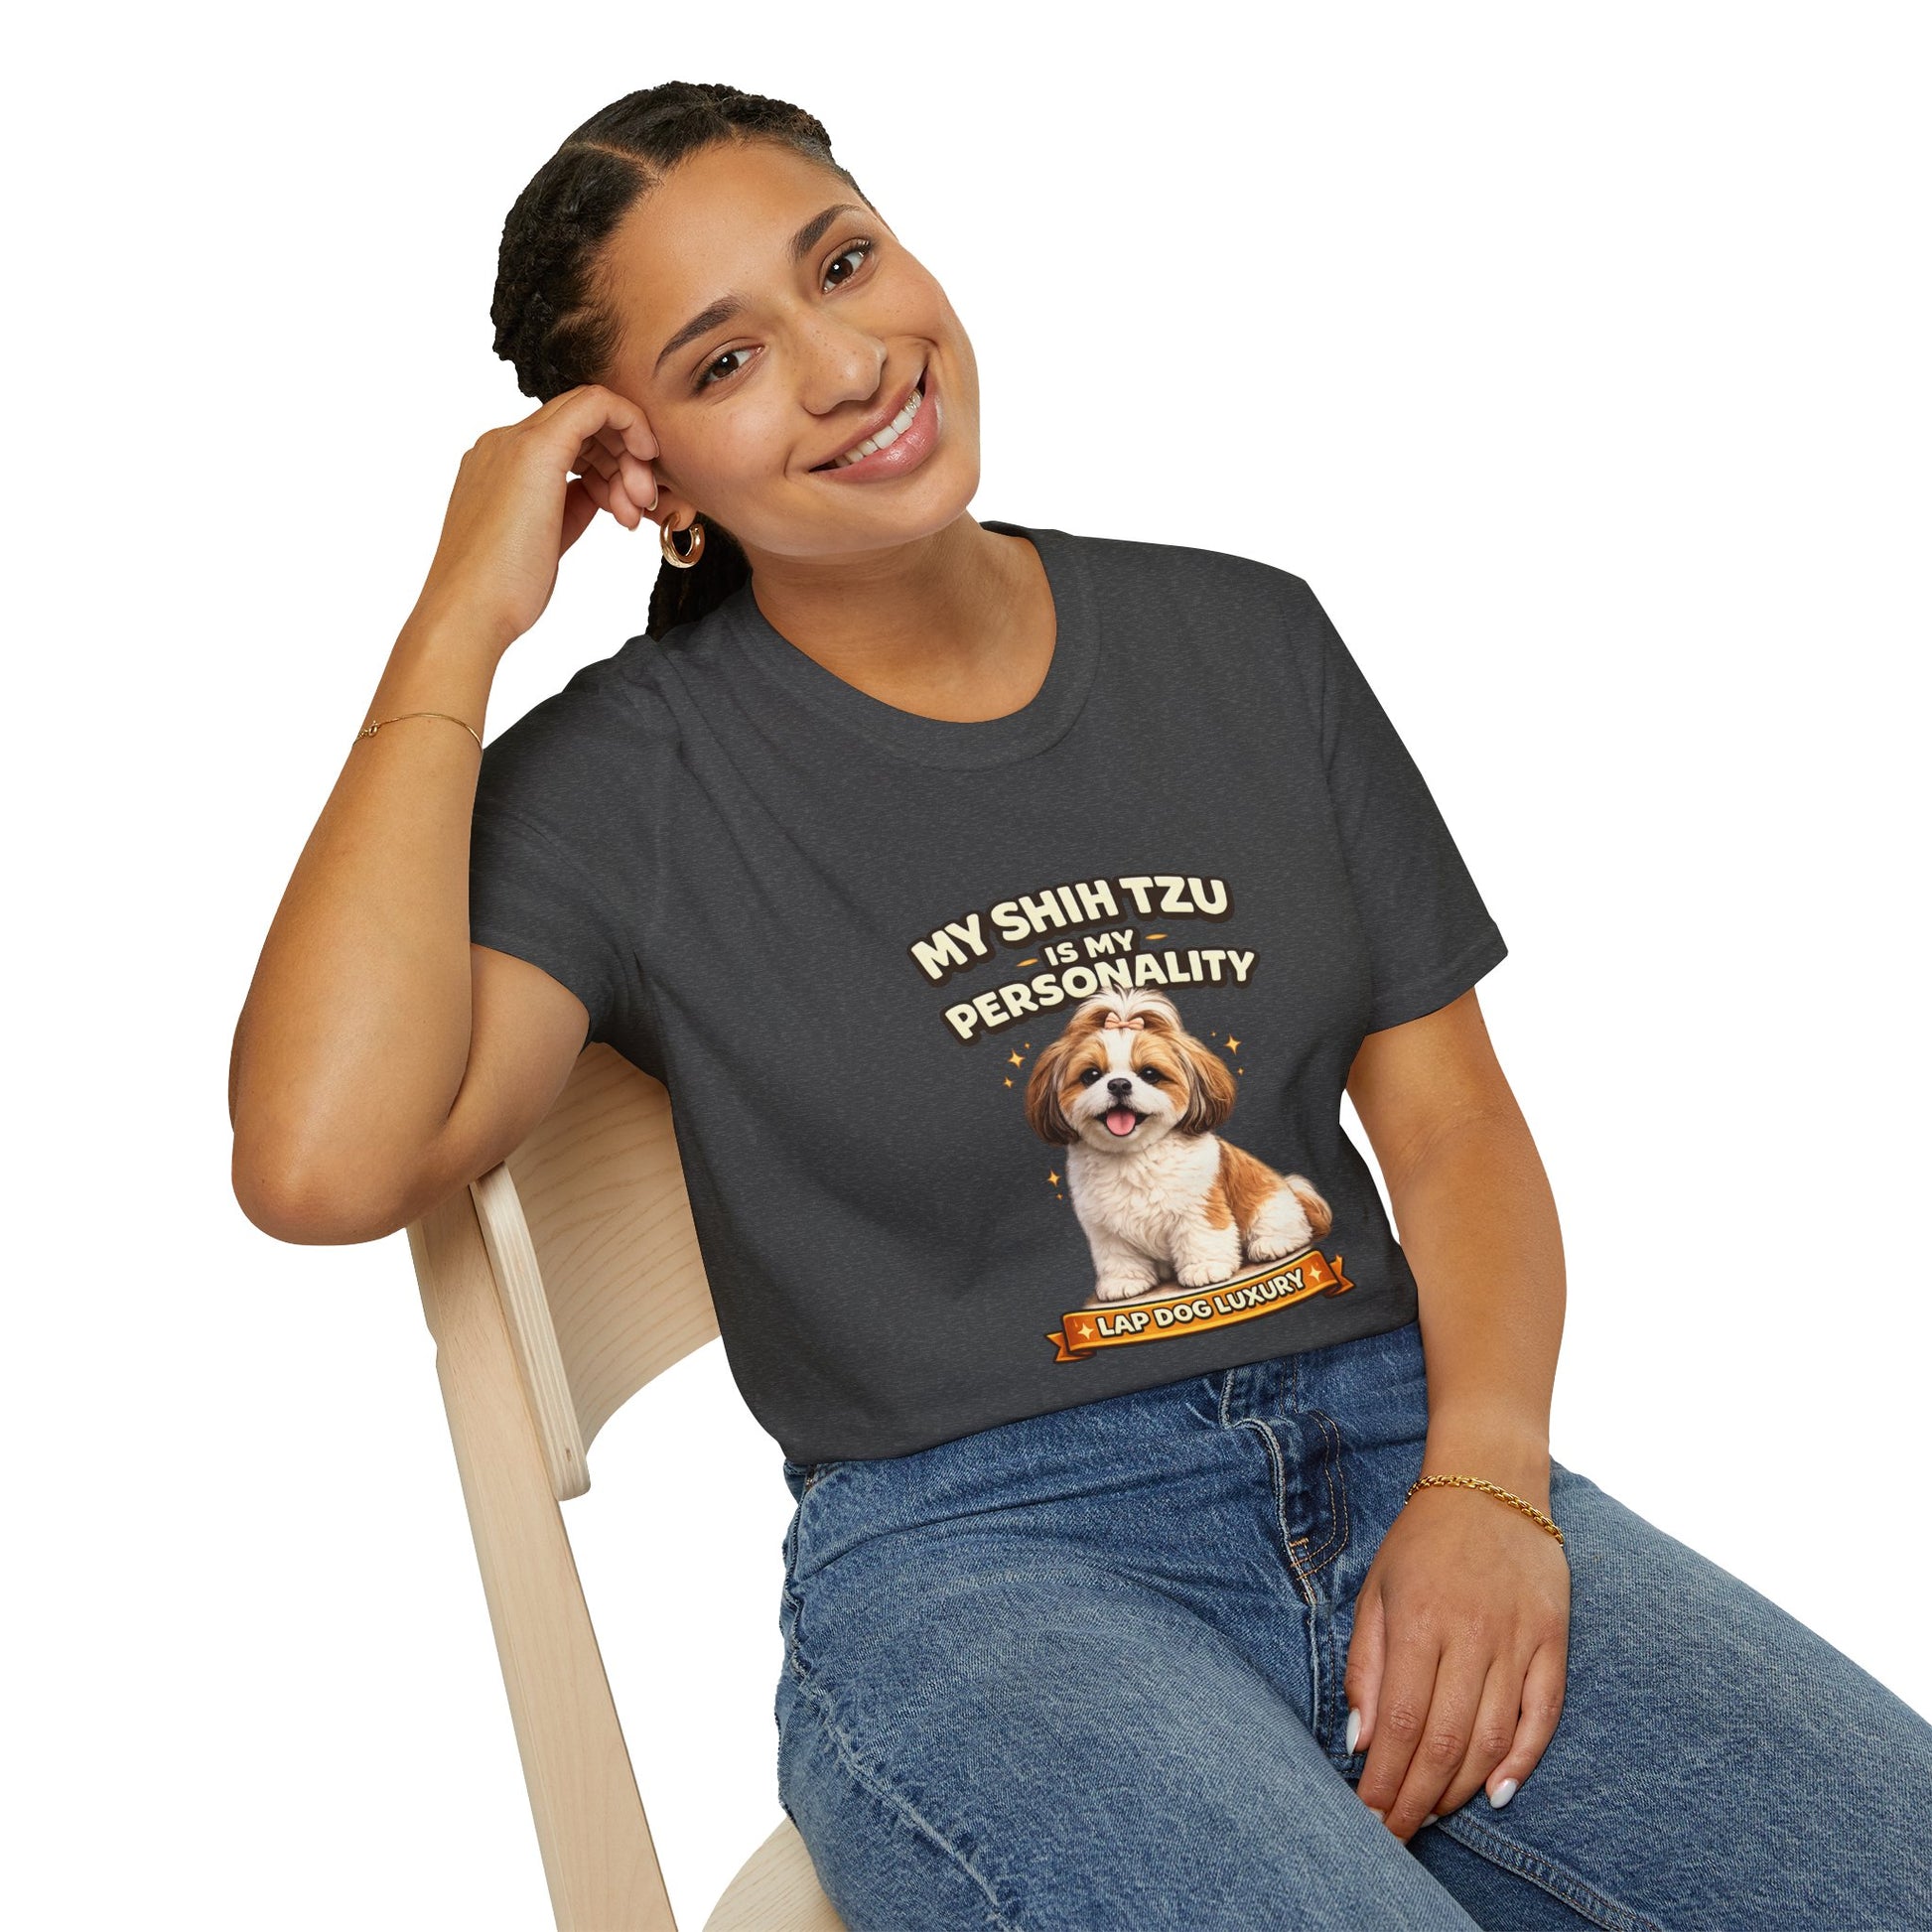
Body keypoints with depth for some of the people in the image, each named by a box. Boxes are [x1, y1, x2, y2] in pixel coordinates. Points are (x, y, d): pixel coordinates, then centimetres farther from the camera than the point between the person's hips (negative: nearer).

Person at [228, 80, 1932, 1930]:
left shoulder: (1242, 637, 11)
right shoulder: (628, 779, -1)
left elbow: (1450, 1114, 10)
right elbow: (322, 1163, -18)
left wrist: (1485, 1482, -8)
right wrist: (460, 622, -11)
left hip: (1395, 1453, 4)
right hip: (972, 1556, -3)